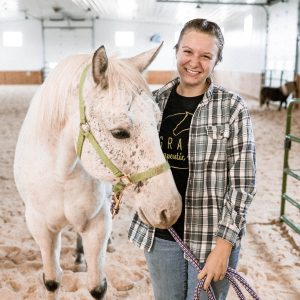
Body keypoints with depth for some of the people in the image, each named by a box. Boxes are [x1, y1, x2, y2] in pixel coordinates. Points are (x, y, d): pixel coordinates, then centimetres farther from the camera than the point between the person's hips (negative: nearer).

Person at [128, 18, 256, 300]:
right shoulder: (155, 100, 0)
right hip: (159, 232, 4)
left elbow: (243, 182, -11)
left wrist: (223, 244, -15)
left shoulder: (232, 107, -10)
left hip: (213, 236, -3)